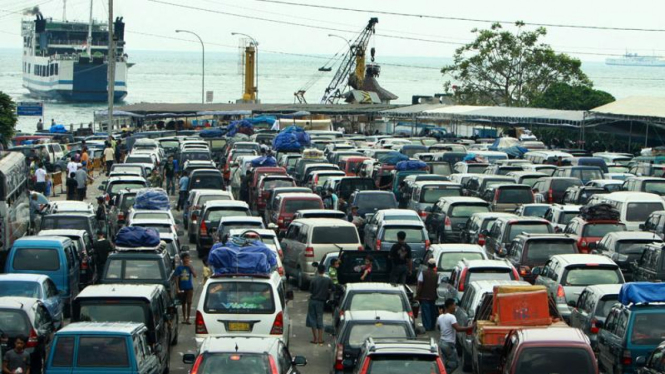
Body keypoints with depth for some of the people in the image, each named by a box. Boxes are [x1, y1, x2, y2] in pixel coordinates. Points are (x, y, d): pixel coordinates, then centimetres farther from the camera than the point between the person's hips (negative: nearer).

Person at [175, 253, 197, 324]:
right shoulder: (179, 268, -1)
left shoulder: (189, 267, 2)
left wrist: (190, 266, -14)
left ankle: (187, 318, -1)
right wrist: (177, 288, -7)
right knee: (183, 303, 9)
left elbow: (195, 275, -11)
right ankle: (184, 318, 19)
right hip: (182, 288, 0)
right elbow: (177, 278, 0)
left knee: (189, 303, -4)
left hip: (189, 288, 0)